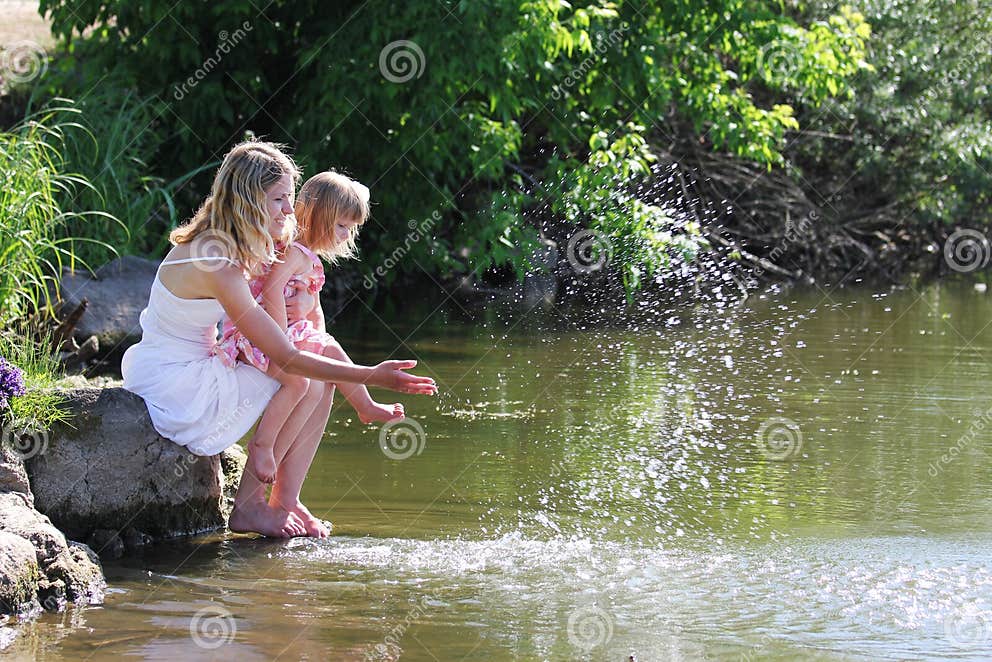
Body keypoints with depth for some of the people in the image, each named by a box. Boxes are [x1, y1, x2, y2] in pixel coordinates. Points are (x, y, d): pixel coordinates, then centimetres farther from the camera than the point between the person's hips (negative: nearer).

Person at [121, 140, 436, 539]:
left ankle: (285, 500, 4)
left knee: (323, 377, 2)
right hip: (175, 393, -10)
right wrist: (372, 377, -24)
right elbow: (286, 359, -25)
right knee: (307, 380, -16)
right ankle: (248, 506, -7)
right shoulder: (220, 267, -26)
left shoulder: (210, 244, 5)